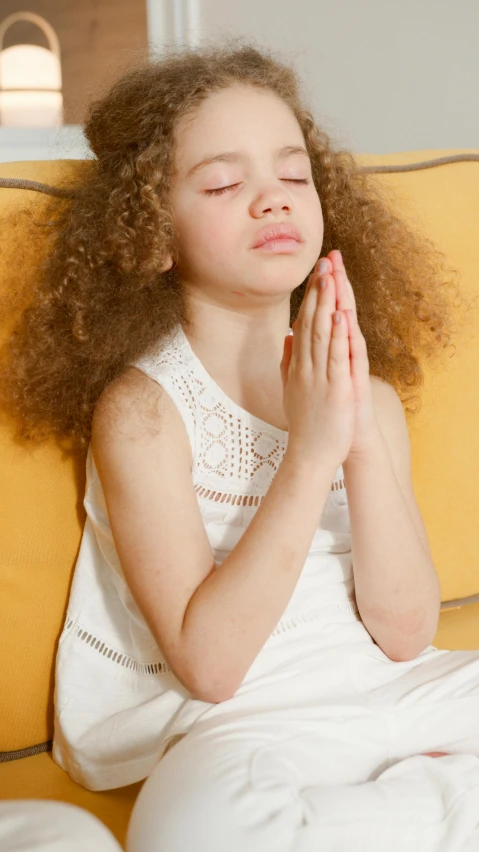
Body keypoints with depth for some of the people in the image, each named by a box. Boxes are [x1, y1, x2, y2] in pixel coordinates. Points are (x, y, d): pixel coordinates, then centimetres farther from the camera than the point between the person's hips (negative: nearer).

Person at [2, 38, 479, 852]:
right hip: (232, 726, -4)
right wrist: (309, 454, -25)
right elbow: (207, 664, -18)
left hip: (393, 693, 5)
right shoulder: (142, 408, -11)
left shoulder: (365, 389, 3)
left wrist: (365, 445, -18)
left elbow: (403, 630, -4)